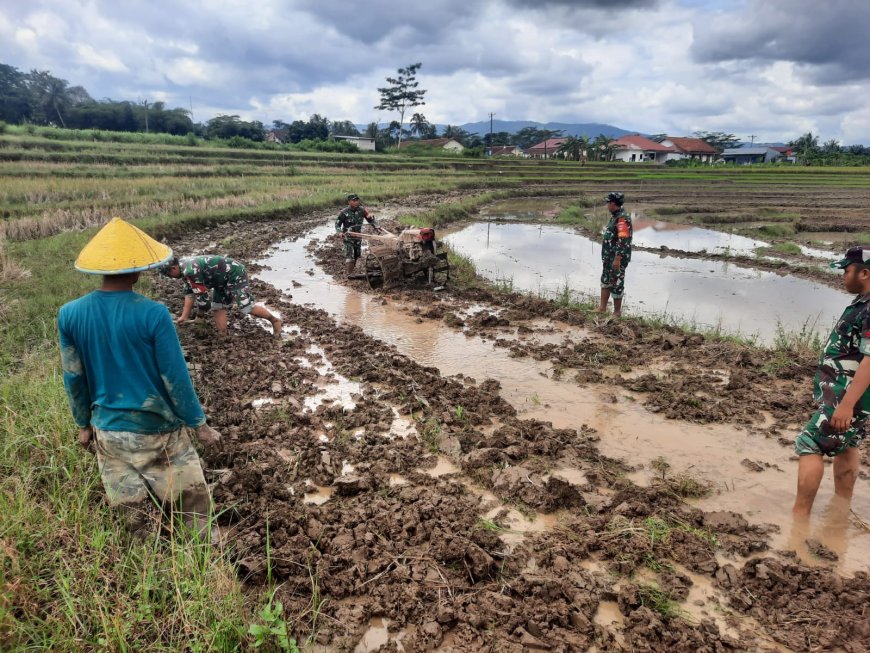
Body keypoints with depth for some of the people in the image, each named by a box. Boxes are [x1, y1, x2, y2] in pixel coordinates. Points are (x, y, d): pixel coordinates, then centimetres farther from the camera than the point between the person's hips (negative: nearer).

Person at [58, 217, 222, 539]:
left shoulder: (69, 314, -8)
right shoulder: (152, 315, -21)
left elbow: (73, 378, 2)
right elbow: (175, 378, -15)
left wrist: (84, 424, 17)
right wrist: (200, 424, -3)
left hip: (109, 432, 4)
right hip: (158, 429, -4)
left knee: (134, 515, 19)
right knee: (191, 505, 12)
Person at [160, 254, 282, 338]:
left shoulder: (190, 270, -26)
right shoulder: (185, 266, 7)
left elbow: (201, 294, -22)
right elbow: (189, 293, 12)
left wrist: (202, 310, -1)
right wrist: (184, 316, 11)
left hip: (235, 274, -11)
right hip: (224, 280, 11)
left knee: (246, 308, -13)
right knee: (217, 307, 8)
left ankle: (275, 319, 5)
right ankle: (222, 335, 12)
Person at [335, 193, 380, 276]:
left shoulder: (362, 210, -4)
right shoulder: (344, 213, -13)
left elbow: (370, 219, 7)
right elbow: (337, 224, -7)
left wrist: (376, 226, -6)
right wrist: (340, 232, -26)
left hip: (358, 237, 5)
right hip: (348, 238, -5)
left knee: (356, 256, 13)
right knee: (349, 256, -15)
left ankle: (351, 271, 29)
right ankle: (348, 274, -13)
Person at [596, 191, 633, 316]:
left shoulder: (623, 218, -22)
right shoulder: (615, 217, 9)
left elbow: (623, 241, -26)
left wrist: (617, 259, -27)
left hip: (617, 258, -10)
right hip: (609, 257, 10)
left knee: (616, 285, 1)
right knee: (605, 281, 17)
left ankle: (617, 312, 13)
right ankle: (602, 308, 28)